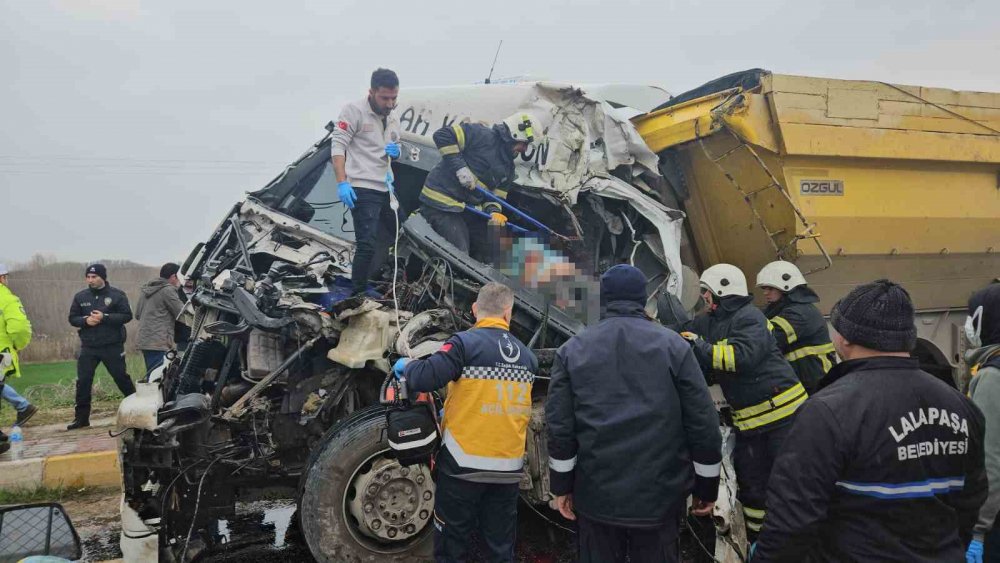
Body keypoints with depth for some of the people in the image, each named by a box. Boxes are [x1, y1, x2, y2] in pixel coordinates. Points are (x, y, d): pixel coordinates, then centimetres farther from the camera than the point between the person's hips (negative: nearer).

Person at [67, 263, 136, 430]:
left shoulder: (117, 295, -3)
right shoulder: (80, 297, 8)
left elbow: (127, 315, -9)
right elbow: (72, 318, 9)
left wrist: (105, 317, -20)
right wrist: (85, 320, -12)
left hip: (113, 346, -3)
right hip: (88, 347, 3)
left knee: (121, 378, 3)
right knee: (83, 382, 2)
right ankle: (81, 417, 11)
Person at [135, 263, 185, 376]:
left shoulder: (145, 289, 17)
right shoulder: (168, 290, -11)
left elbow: (137, 315, 23)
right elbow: (182, 314, -9)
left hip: (143, 340, 9)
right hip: (159, 343, -9)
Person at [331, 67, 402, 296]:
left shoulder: (393, 120, 14)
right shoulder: (354, 111, -9)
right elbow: (338, 147, -14)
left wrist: (396, 152, -1)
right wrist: (342, 183, -24)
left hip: (386, 189, 9)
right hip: (362, 190, -9)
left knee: (395, 236, 18)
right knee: (368, 244, -13)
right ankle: (358, 294, -4)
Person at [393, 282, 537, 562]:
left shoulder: (465, 343, -12)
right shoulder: (527, 355, 6)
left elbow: (424, 378, -21)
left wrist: (406, 365, 2)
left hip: (464, 465, -5)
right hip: (509, 469, 5)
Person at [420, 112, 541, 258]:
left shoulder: (508, 167, 16)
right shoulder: (482, 135, -9)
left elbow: (497, 196, 14)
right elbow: (442, 135, -16)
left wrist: (494, 211, -9)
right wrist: (460, 167, -22)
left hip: (468, 208, 9)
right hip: (441, 202, -9)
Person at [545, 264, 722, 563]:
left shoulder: (572, 349, 1)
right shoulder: (673, 345, -2)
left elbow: (559, 424, -2)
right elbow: (702, 423, -4)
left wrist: (562, 485, 7)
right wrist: (707, 487, 6)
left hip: (596, 495, 1)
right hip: (659, 494, 0)